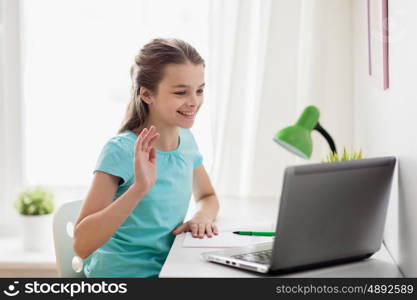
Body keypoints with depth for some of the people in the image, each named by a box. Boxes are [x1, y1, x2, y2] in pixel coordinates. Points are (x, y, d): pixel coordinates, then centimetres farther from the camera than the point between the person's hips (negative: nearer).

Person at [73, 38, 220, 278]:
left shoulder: (186, 140, 1)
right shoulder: (121, 151, -18)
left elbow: (208, 197, 18)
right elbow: (81, 245, -23)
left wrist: (203, 215, -4)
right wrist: (138, 189, -33)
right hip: (120, 273, -6)